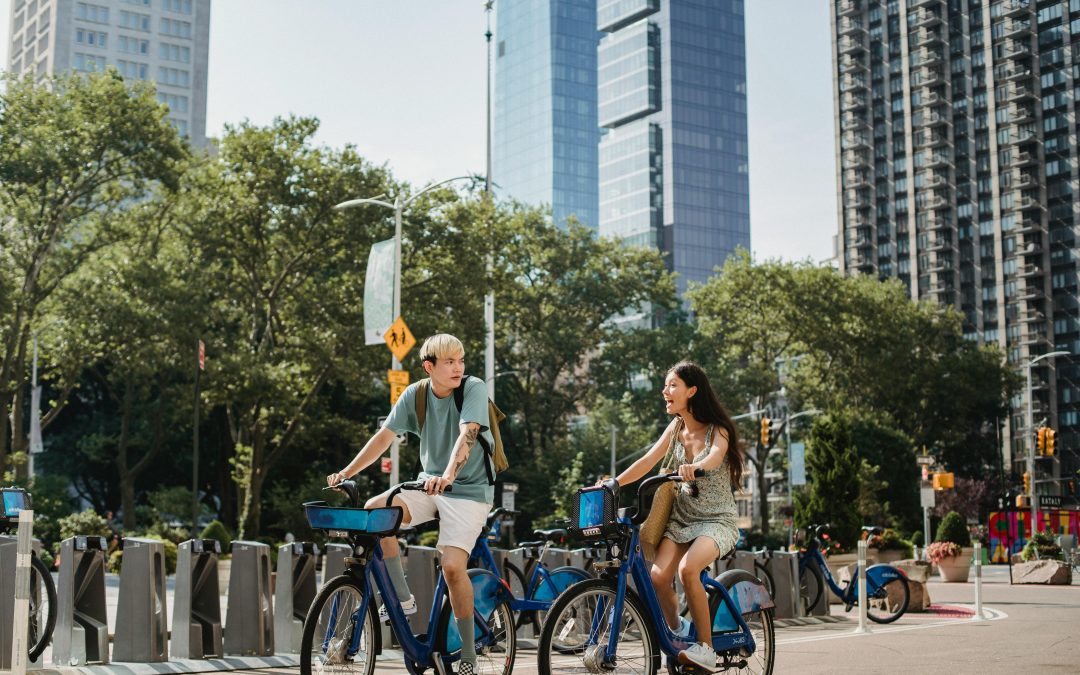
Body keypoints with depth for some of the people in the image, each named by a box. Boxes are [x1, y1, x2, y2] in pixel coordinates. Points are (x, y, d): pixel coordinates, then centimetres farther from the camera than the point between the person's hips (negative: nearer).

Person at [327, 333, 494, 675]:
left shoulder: (474, 388, -15)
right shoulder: (414, 394, -1)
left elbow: (466, 434, -30)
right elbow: (385, 435, -3)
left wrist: (449, 475, -46)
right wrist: (346, 472, -12)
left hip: (469, 489, -5)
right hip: (429, 484, 5)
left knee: (453, 566, -21)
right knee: (373, 510, -21)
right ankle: (403, 600, -7)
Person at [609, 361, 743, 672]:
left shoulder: (717, 430, -11)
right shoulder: (676, 427, 5)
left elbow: (716, 455, -34)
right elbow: (648, 461, -1)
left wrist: (695, 467, -55)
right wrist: (613, 483, -14)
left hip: (717, 520, -5)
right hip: (682, 518, 5)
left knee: (688, 568, -32)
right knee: (658, 575, -20)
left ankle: (706, 649, -19)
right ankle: (676, 631, 7)